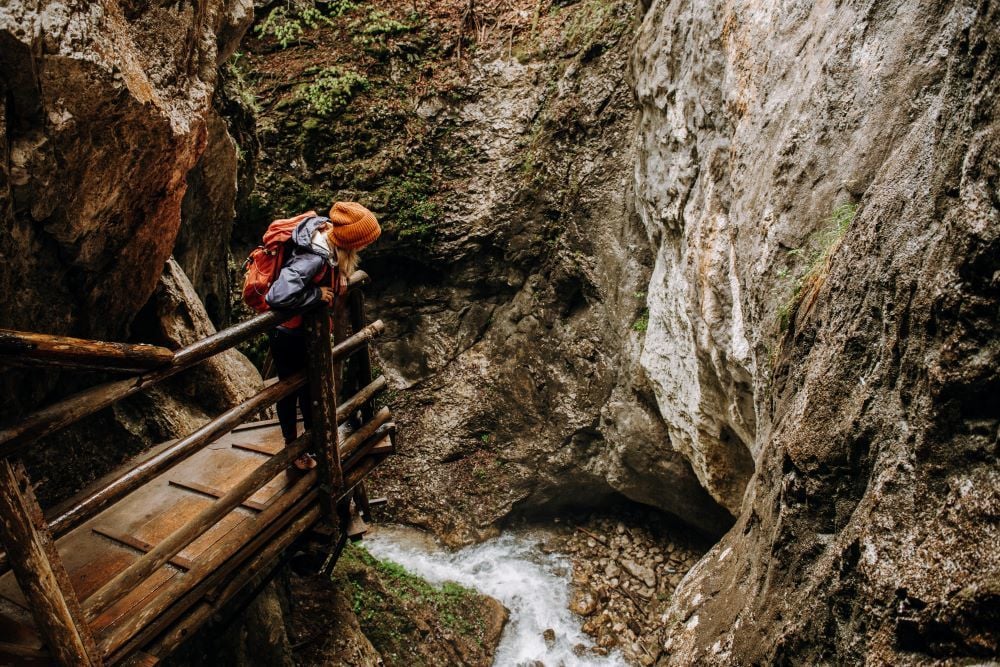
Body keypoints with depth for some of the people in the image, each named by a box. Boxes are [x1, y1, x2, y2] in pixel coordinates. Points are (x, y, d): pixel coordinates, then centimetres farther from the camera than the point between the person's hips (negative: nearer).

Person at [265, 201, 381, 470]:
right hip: (289, 334, -8)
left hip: (308, 329, 8)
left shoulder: (324, 227, -13)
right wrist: (317, 293, -34)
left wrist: (340, 273, -4)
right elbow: (278, 296, -48)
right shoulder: (314, 258, -39)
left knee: (311, 386, 24)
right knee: (291, 388, 14)